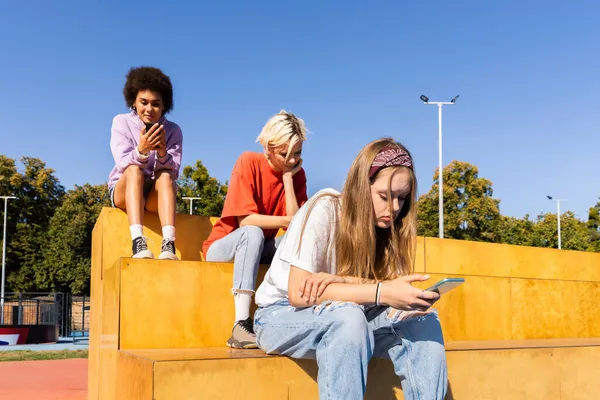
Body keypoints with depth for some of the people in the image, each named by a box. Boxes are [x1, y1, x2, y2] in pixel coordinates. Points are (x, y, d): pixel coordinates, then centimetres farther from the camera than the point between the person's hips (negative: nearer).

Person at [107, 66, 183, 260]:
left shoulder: (173, 130, -2)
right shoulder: (122, 122, -4)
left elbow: (173, 171, -12)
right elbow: (124, 164, -16)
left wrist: (162, 153, -33)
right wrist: (141, 150, -38)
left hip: (156, 196, 1)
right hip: (123, 192, -1)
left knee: (165, 176, -32)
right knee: (134, 170, -33)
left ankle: (168, 245, -49)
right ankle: (138, 242, -52)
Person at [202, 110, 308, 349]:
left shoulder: (297, 173, -3)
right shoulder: (249, 162, -16)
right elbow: (245, 220, -24)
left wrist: (288, 176, -17)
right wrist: (286, 220, -26)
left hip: (258, 250, 4)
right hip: (223, 246, -4)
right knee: (253, 233, -36)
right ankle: (241, 325, -45)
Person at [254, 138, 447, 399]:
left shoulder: (385, 224, -3)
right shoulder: (324, 209, -20)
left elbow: (389, 289, -15)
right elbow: (298, 292, -28)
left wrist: (338, 281, -34)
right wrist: (381, 292, -37)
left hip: (345, 318, 5)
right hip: (283, 316, -5)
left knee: (423, 319, -18)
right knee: (347, 317, -36)